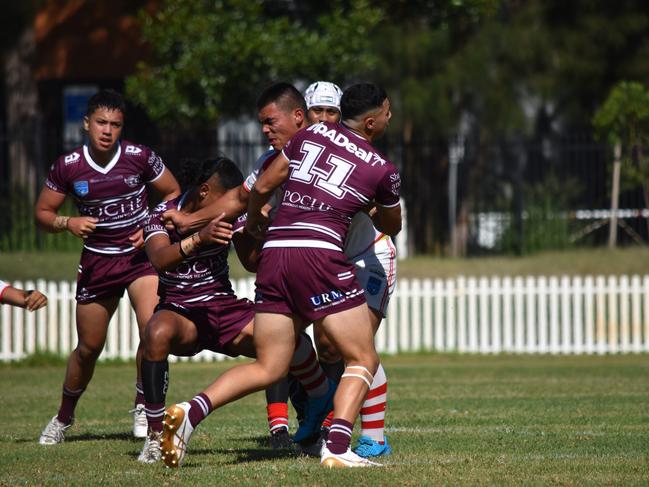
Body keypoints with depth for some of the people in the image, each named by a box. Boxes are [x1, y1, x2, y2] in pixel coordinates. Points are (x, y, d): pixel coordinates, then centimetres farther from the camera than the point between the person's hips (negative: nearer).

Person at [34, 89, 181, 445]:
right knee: (88, 348, 9)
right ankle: (63, 418, 32)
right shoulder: (68, 166, -7)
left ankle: (143, 406, -5)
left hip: (140, 255, -1)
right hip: (97, 260, 1)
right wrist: (68, 223, -18)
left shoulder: (139, 157, -9)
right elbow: (42, 214, 3)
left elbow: (173, 193, 5)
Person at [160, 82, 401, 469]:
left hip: (275, 253, 5)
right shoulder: (382, 169, 6)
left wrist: (254, 220, 39)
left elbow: (262, 186, 19)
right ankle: (338, 448, -16)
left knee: (268, 368, 11)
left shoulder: (310, 135, 14)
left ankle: (190, 412, -10)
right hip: (320, 255, -5)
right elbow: (391, 226, 23)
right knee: (363, 361, 5)